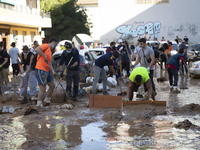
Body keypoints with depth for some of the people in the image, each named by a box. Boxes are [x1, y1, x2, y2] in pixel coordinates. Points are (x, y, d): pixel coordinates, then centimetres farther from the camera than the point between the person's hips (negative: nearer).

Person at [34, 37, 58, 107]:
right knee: (43, 89, -9)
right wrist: (45, 56, -23)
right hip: (40, 70, -10)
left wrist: (52, 71, 5)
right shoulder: (46, 46, -7)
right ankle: (39, 105, -3)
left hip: (47, 71, 10)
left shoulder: (50, 52, 21)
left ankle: (46, 101, 30)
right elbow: (37, 49, -26)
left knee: (52, 86, 16)